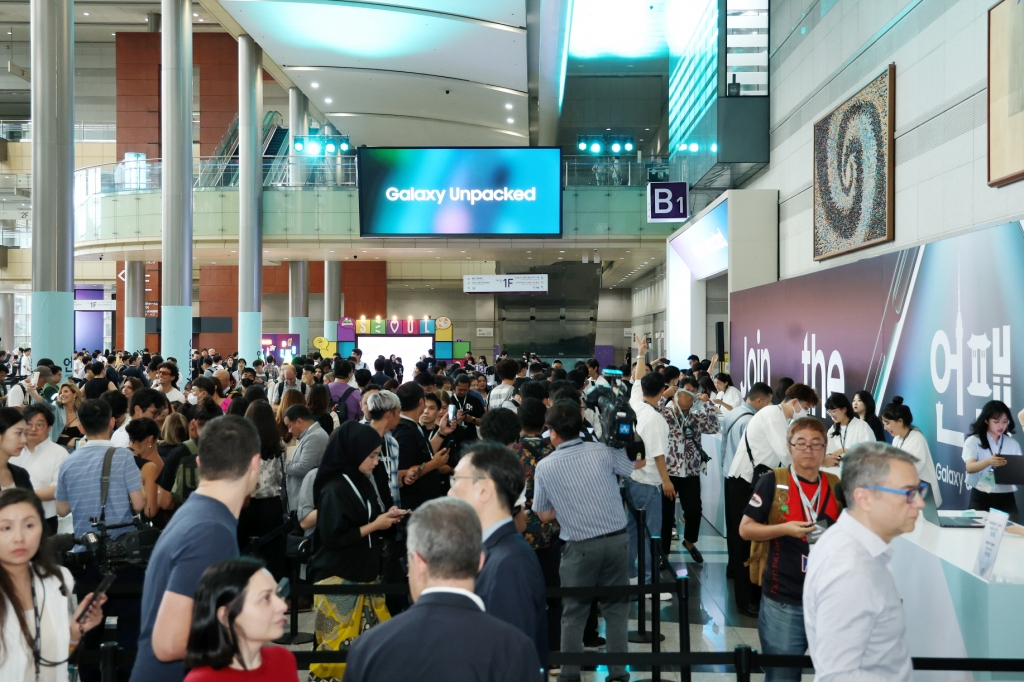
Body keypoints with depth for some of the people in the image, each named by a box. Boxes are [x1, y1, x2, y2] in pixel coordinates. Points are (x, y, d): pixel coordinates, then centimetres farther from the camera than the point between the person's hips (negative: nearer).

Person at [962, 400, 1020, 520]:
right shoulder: (973, 441, -1)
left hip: (1006, 498, 2)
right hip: (981, 498, -2)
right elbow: (970, 468, -16)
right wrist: (989, 462, -36)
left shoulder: (1013, 444, 9)